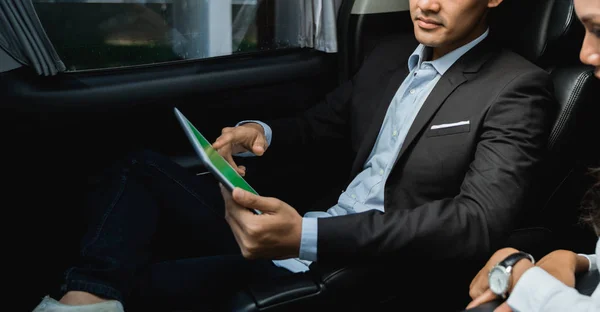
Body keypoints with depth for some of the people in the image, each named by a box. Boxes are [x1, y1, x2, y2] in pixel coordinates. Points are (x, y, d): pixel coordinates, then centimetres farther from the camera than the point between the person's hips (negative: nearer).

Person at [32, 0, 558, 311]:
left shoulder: (517, 89, -10)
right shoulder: (389, 55, 13)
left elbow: (480, 219, -24)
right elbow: (321, 122, 26)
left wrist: (309, 237, -34)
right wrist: (260, 132, -1)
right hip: (303, 230, 8)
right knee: (141, 168, -1)